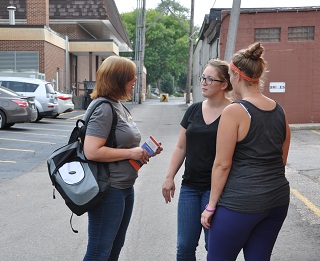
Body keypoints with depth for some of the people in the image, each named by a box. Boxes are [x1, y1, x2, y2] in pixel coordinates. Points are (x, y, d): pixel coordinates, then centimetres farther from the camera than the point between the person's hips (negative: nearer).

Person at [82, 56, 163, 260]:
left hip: (125, 188, 10)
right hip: (108, 190, -10)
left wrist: (143, 151, 5)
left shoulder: (119, 105, 11)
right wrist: (131, 153, -21)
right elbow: (92, 151, -27)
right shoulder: (103, 108, -18)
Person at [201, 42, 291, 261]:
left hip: (240, 202, -7)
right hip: (278, 199, 7)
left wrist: (211, 205, -6)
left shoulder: (234, 111, -14)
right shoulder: (279, 110, 6)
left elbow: (222, 165, -13)